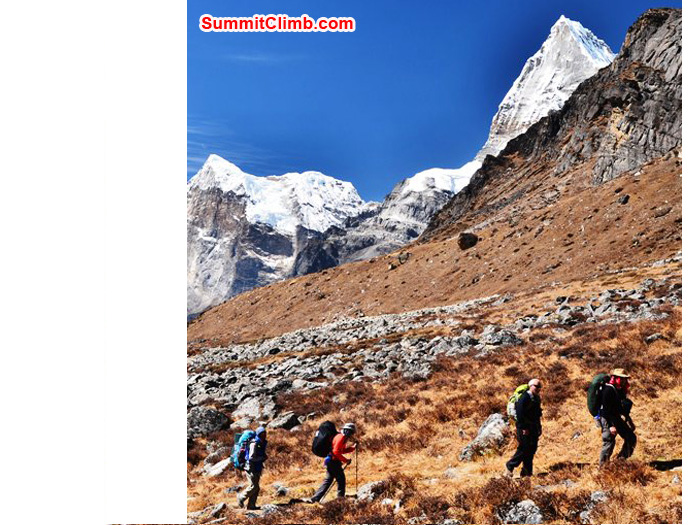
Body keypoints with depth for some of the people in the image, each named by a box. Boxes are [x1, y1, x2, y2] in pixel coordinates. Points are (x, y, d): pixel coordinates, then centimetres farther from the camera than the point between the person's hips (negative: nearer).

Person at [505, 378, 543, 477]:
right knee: (524, 449, -8)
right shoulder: (524, 398, -17)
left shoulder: (536, 398, 13)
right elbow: (519, 413, -21)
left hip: (534, 428, 9)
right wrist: (523, 428, -21)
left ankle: (527, 471, 18)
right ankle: (510, 466, 8)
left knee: (532, 449, 9)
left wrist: (538, 427, 17)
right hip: (524, 429, -9)